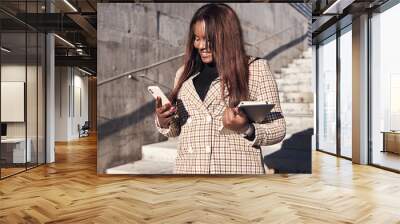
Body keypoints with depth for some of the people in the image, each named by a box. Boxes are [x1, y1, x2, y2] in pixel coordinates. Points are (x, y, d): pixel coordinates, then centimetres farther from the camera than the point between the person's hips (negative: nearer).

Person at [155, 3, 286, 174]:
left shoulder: (256, 69, 0)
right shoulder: (185, 73, 12)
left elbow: (278, 129, 0)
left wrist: (245, 129, -19)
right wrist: (164, 122, -2)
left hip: (237, 170, -3)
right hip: (188, 171, 4)